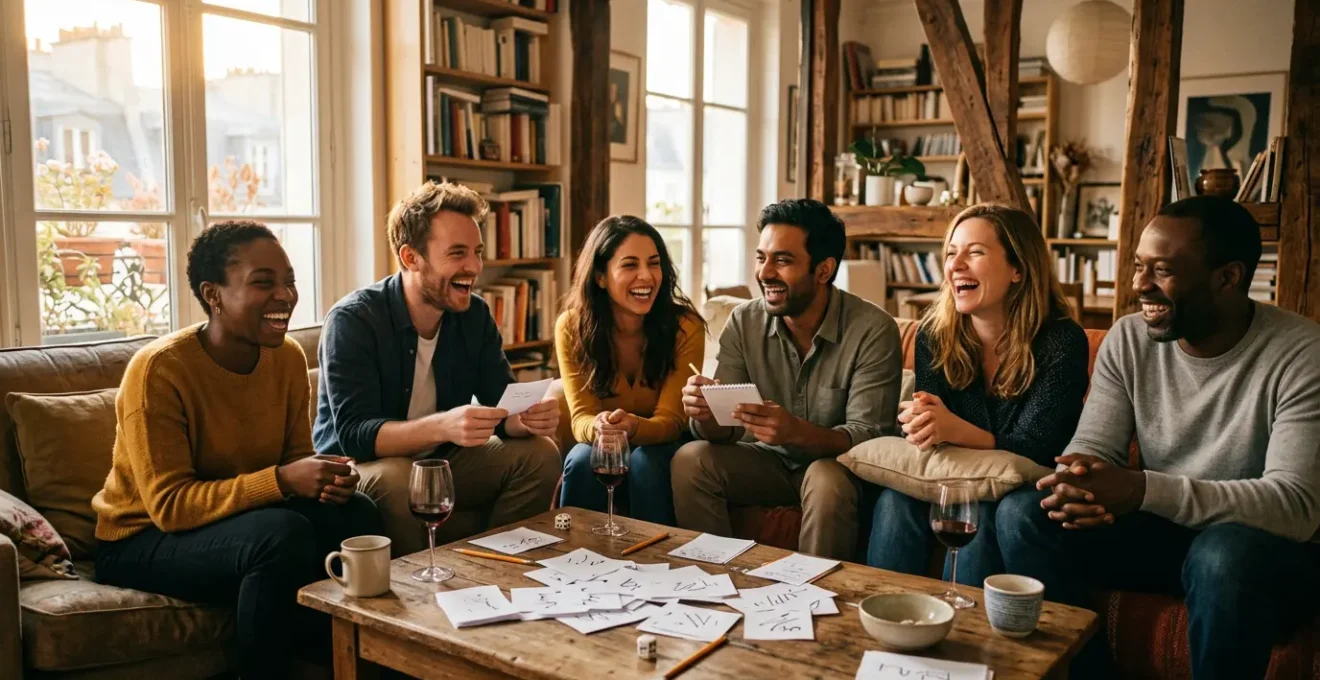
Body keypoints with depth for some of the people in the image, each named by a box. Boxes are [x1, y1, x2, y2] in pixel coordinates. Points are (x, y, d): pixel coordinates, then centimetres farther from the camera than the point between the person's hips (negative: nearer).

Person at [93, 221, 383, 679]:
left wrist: (326, 479, -21)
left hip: (240, 520, 6)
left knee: (354, 514, -19)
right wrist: (280, 481, -36)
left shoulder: (289, 358, -5)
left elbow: (295, 461, 3)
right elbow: (169, 506, -24)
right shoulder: (158, 369, -23)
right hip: (142, 539, -6)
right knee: (285, 533, -32)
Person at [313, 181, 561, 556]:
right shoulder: (352, 320, -20)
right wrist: (442, 426, -45)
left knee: (540, 454, -11)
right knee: (395, 479, -36)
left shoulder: (475, 315, -3)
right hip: (359, 467, -5)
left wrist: (528, 418, -29)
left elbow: (502, 405, -4)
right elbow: (353, 434, -28)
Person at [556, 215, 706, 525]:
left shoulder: (685, 326, -18)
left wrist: (634, 427, -42)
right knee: (582, 461, -29)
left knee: (645, 461, -31)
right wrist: (599, 427, -40)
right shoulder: (571, 327, -13)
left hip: (659, 447, -1)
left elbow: (670, 420, -19)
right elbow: (581, 417, -16)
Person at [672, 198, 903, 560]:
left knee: (828, 480, -34)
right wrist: (707, 414, -31)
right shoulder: (743, 323, -6)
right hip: (769, 461, 4)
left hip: (837, 464, -3)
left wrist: (796, 431, -40)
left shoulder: (873, 331, -18)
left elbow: (868, 436, -22)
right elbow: (724, 432, -6)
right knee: (690, 459, -19)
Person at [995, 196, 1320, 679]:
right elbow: (1092, 449, -6)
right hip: (1162, 530, 4)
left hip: (1269, 548, -4)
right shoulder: (1129, 339, -4)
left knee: (1224, 554, -39)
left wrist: (1142, 490, -38)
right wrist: (1077, 479, -33)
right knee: (1023, 512, -17)